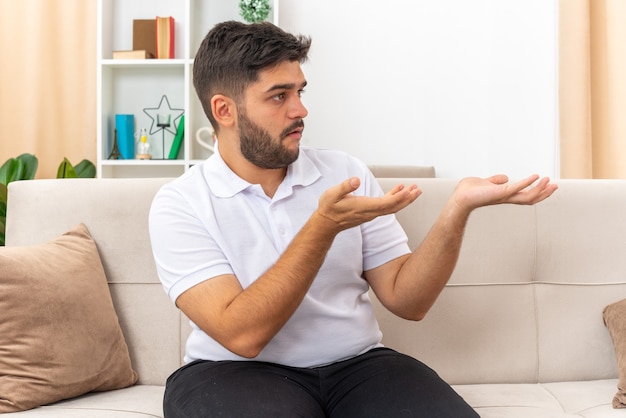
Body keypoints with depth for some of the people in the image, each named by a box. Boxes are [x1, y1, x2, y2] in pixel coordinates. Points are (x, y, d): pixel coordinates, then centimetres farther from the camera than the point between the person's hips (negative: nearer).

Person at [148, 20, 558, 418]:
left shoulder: (347, 172, 5)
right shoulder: (180, 204, -6)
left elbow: (405, 299, 0)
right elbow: (241, 335, -17)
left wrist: (458, 207, -14)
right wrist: (324, 226, -24)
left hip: (356, 364, 3)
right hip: (237, 371, -2)